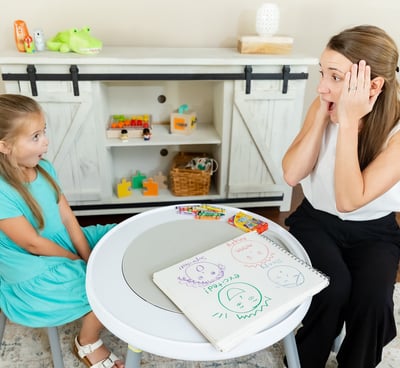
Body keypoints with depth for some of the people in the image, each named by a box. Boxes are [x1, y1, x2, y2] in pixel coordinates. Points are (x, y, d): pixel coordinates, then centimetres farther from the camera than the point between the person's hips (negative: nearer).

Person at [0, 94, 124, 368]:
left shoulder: (44, 168, -4)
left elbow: (68, 218, -2)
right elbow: (33, 244, -22)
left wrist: (89, 258, -7)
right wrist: (79, 262, -11)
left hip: (63, 244, 8)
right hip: (33, 276, -7)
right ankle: (88, 344, 12)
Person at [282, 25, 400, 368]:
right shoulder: (325, 106, -12)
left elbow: (349, 199, -31)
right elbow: (292, 175, -19)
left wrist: (348, 123, -34)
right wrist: (323, 114, -25)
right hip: (317, 220, 1)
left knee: (371, 299, -24)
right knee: (332, 288, -24)